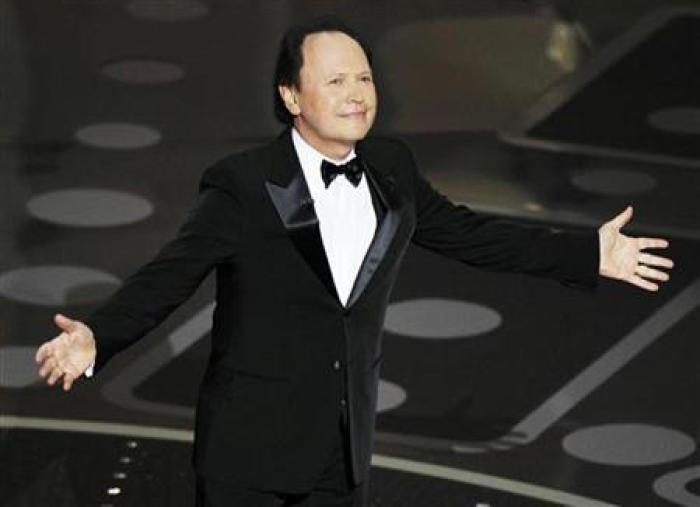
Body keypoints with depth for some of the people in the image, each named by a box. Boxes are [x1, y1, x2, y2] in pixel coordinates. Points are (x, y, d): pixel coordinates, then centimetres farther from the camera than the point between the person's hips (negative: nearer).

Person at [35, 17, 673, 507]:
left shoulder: (391, 170, 1)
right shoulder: (242, 186, -15)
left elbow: (466, 234, 13)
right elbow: (170, 275, -16)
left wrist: (591, 254, 14)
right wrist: (96, 338, -34)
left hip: (343, 455, 5)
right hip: (250, 455, -5)